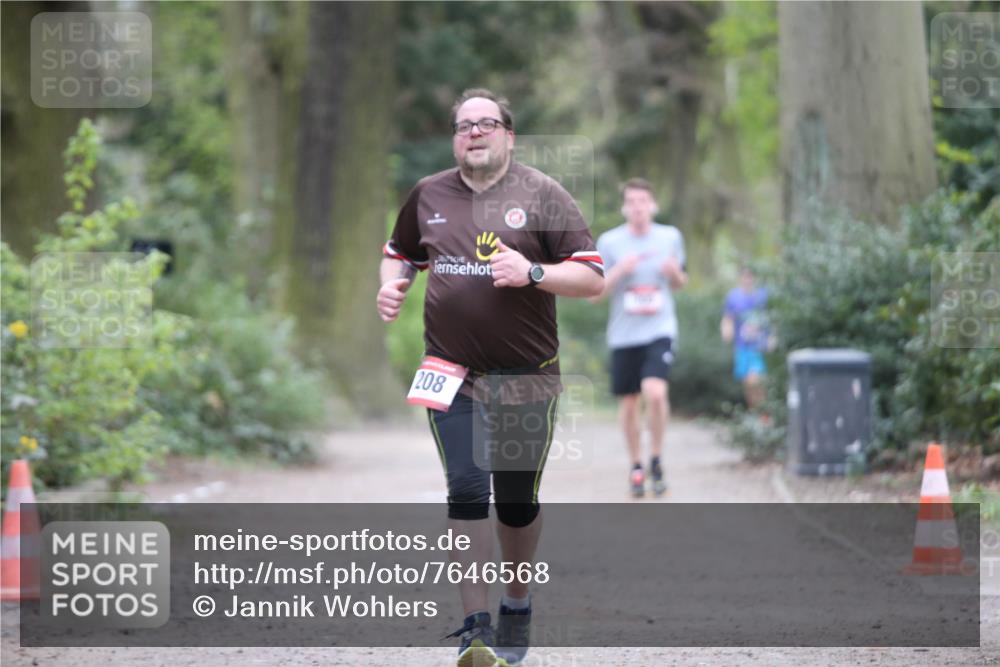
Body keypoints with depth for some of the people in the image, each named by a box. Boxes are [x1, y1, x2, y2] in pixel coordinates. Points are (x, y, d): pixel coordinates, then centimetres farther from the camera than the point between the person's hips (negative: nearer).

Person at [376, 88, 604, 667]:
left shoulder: (541, 195, -2)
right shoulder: (428, 195, 8)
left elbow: (593, 278, -4)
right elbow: (401, 252, 25)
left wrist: (532, 272, -19)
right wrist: (393, 285, 4)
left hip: (526, 376, -1)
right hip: (452, 373, 1)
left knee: (518, 499, 8)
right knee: (466, 490, -11)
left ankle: (517, 606, 30)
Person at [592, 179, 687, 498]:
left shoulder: (671, 237, 5)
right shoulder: (609, 242, -1)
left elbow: (680, 283, 19)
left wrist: (675, 273, -5)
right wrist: (619, 271, -16)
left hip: (660, 330, -1)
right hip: (623, 335, 1)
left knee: (656, 392, -21)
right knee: (628, 402, 7)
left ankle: (656, 460, -1)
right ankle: (636, 466, 28)